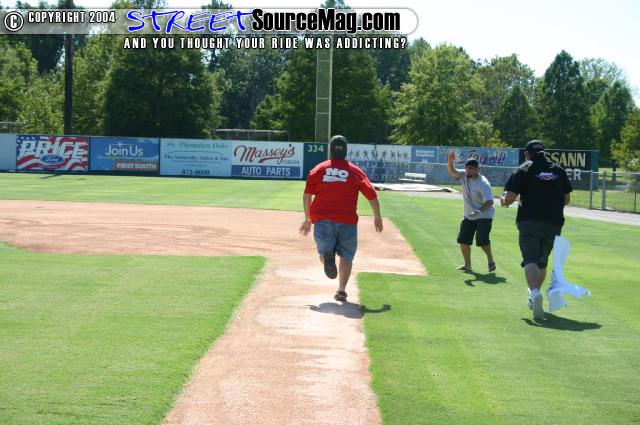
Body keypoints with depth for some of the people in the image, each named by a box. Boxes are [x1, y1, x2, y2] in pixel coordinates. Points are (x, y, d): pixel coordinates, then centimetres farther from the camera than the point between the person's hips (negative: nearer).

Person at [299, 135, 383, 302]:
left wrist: (308, 219, 13)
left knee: (323, 252, 8)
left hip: (322, 220, 1)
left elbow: (307, 196, 5)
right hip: (347, 221, 0)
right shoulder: (355, 171, 4)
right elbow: (371, 194, 0)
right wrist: (377, 217, 11)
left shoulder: (318, 170, 7)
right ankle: (341, 290, 1)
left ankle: (328, 257, -28)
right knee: (346, 257, 11)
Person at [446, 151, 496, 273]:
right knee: (463, 240, 6)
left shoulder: (483, 183, -24)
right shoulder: (464, 176, -5)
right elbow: (451, 172, -19)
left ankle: (490, 260, 9)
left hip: (484, 215, -7)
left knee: (482, 240, -17)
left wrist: (479, 211, -50)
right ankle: (467, 265, 22)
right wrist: (450, 161, -39)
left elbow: (489, 201, -33)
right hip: (469, 216, 7)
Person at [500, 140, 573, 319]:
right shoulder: (558, 170, 14)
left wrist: (504, 201, 17)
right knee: (542, 262, 18)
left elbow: (509, 198, -5)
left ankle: (535, 292, -36)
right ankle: (534, 296, 28)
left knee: (530, 259, -11)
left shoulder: (524, 169, 2)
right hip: (553, 222, 4)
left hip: (529, 221, -4)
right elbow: (567, 199, 17)